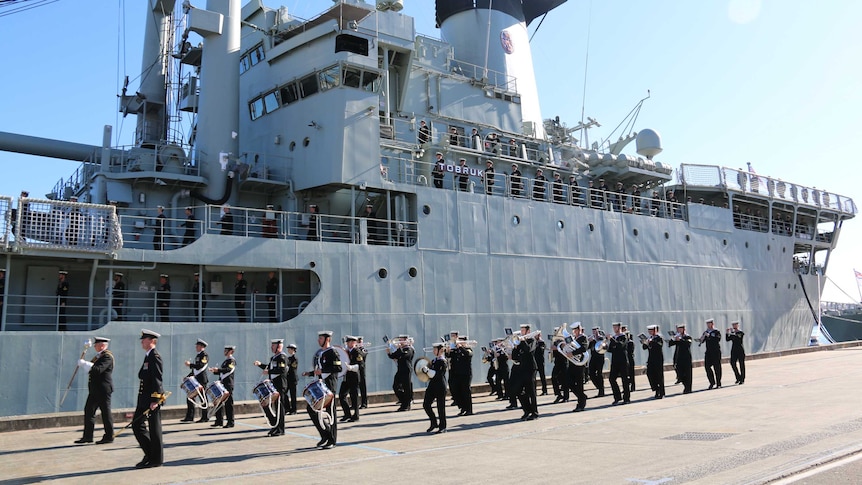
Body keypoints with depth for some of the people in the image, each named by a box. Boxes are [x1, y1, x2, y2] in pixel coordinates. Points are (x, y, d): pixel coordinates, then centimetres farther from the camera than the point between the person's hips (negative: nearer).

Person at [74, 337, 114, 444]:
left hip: (103, 390, -10)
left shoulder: (107, 356, -14)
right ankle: (88, 436, 17)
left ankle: (109, 436, 6)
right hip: (95, 390, 10)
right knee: (89, 411, 11)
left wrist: (84, 364, -23)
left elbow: (98, 370, -25)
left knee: (105, 413, -2)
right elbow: (92, 368, 16)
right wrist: (83, 364, 0)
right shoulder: (99, 356, 17)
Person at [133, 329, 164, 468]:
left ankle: (156, 459, 10)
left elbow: (157, 379, -19)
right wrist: (142, 399, 21)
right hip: (143, 398, 10)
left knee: (154, 428, 0)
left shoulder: (155, 357, -14)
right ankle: (149, 453, 22)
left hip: (152, 399, -10)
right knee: (137, 425, 11)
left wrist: (155, 400, -22)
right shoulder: (148, 356, 15)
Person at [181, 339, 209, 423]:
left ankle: (205, 417, 6)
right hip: (195, 380, 9)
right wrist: (188, 376, 12)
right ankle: (189, 417, 11)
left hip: (201, 380, -9)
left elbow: (201, 365, -24)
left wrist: (190, 364, -22)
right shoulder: (197, 355, 18)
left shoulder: (204, 355, -9)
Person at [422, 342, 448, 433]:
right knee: (426, 404, 4)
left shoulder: (442, 361, -10)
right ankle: (434, 423, 19)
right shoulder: (433, 361, 14)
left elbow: (438, 374, -20)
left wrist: (428, 370, -25)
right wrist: (426, 370, 5)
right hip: (432, 386, 8)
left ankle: (442, 427, 11)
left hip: (440, 387, -8)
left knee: (441, 407, 0)